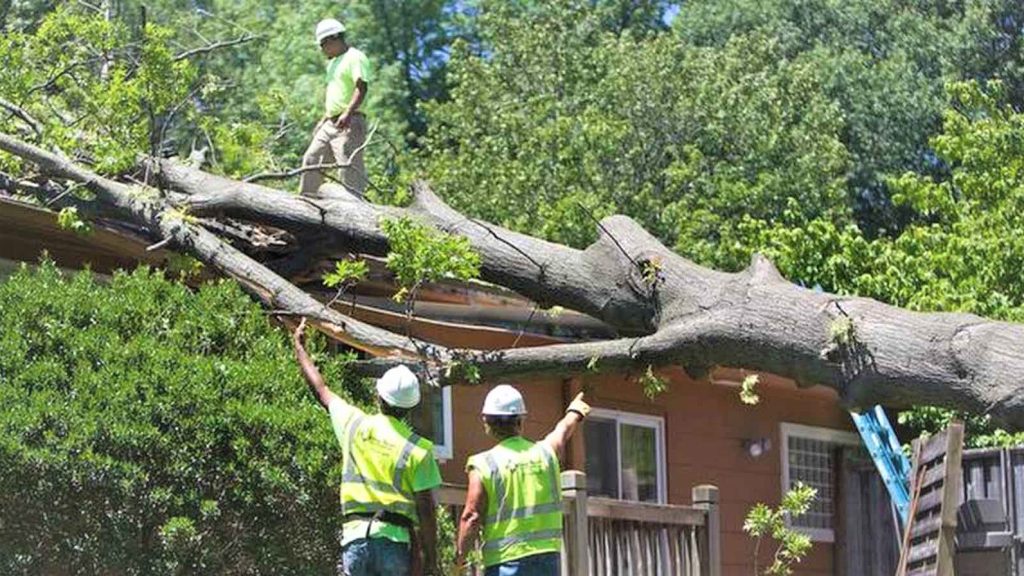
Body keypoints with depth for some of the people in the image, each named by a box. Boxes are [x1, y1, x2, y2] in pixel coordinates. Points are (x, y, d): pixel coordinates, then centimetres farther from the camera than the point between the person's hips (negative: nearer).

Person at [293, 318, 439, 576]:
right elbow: (426, 509, -4)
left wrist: (300, 348, 38)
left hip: (355, 537, 3)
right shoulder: (418, 449, -4)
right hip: (395, 540, -3)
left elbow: (321, 391, 23)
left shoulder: (354, 425, 6)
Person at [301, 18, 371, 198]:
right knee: (311, 160, 11)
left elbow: (361, 88, -21)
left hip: (349, 123, -10)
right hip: (330, 123, 10)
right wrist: (324, 120, 26)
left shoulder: (355, 57, -9)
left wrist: (348, 113, -34)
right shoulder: (333, 62, 22)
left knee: (349, 166, -15)